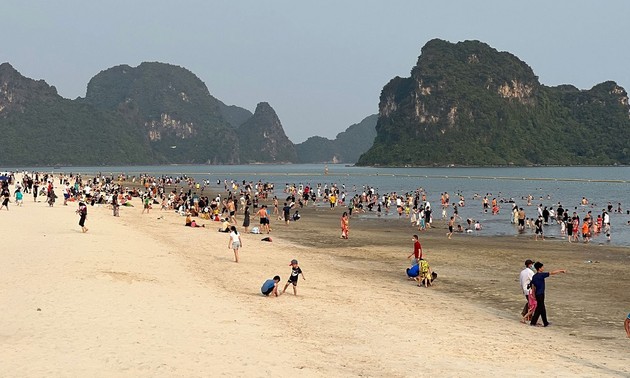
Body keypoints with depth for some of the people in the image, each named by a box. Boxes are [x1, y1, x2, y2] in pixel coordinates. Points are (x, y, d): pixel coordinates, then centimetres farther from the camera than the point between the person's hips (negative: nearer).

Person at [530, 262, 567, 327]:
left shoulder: (534, 276, 7)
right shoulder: (541, 275, -15)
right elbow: (552, 273, -13)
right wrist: (561, 270, -5)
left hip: (537, 294, 8)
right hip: (540, 294, -8)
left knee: (542, 308, 15)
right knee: (539, 308, -2)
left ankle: (545, 323, 23)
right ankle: (533, 322, 0)